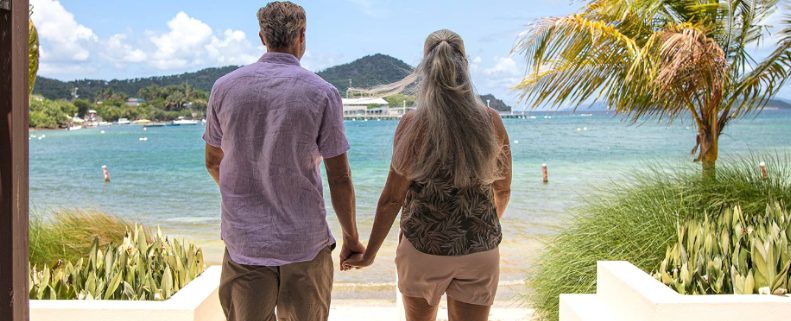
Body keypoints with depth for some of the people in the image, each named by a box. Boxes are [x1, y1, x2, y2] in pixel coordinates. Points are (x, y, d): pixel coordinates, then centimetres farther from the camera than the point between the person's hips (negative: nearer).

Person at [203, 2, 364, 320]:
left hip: (244, 243, 2)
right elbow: (339, 178, -7)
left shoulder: (225, 88, -1)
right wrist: (351, 238, 6)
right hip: (304, 244, -2)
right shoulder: (322, 94, -9)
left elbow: (213, 162, 10)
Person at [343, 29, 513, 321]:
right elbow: (503, 190, 6)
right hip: (480, 253, 2)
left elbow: (392, 198, -9)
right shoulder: (491, 121, -5)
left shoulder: (413, 124, -12)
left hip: (423, 248, -1)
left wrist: (369, 254, 2)